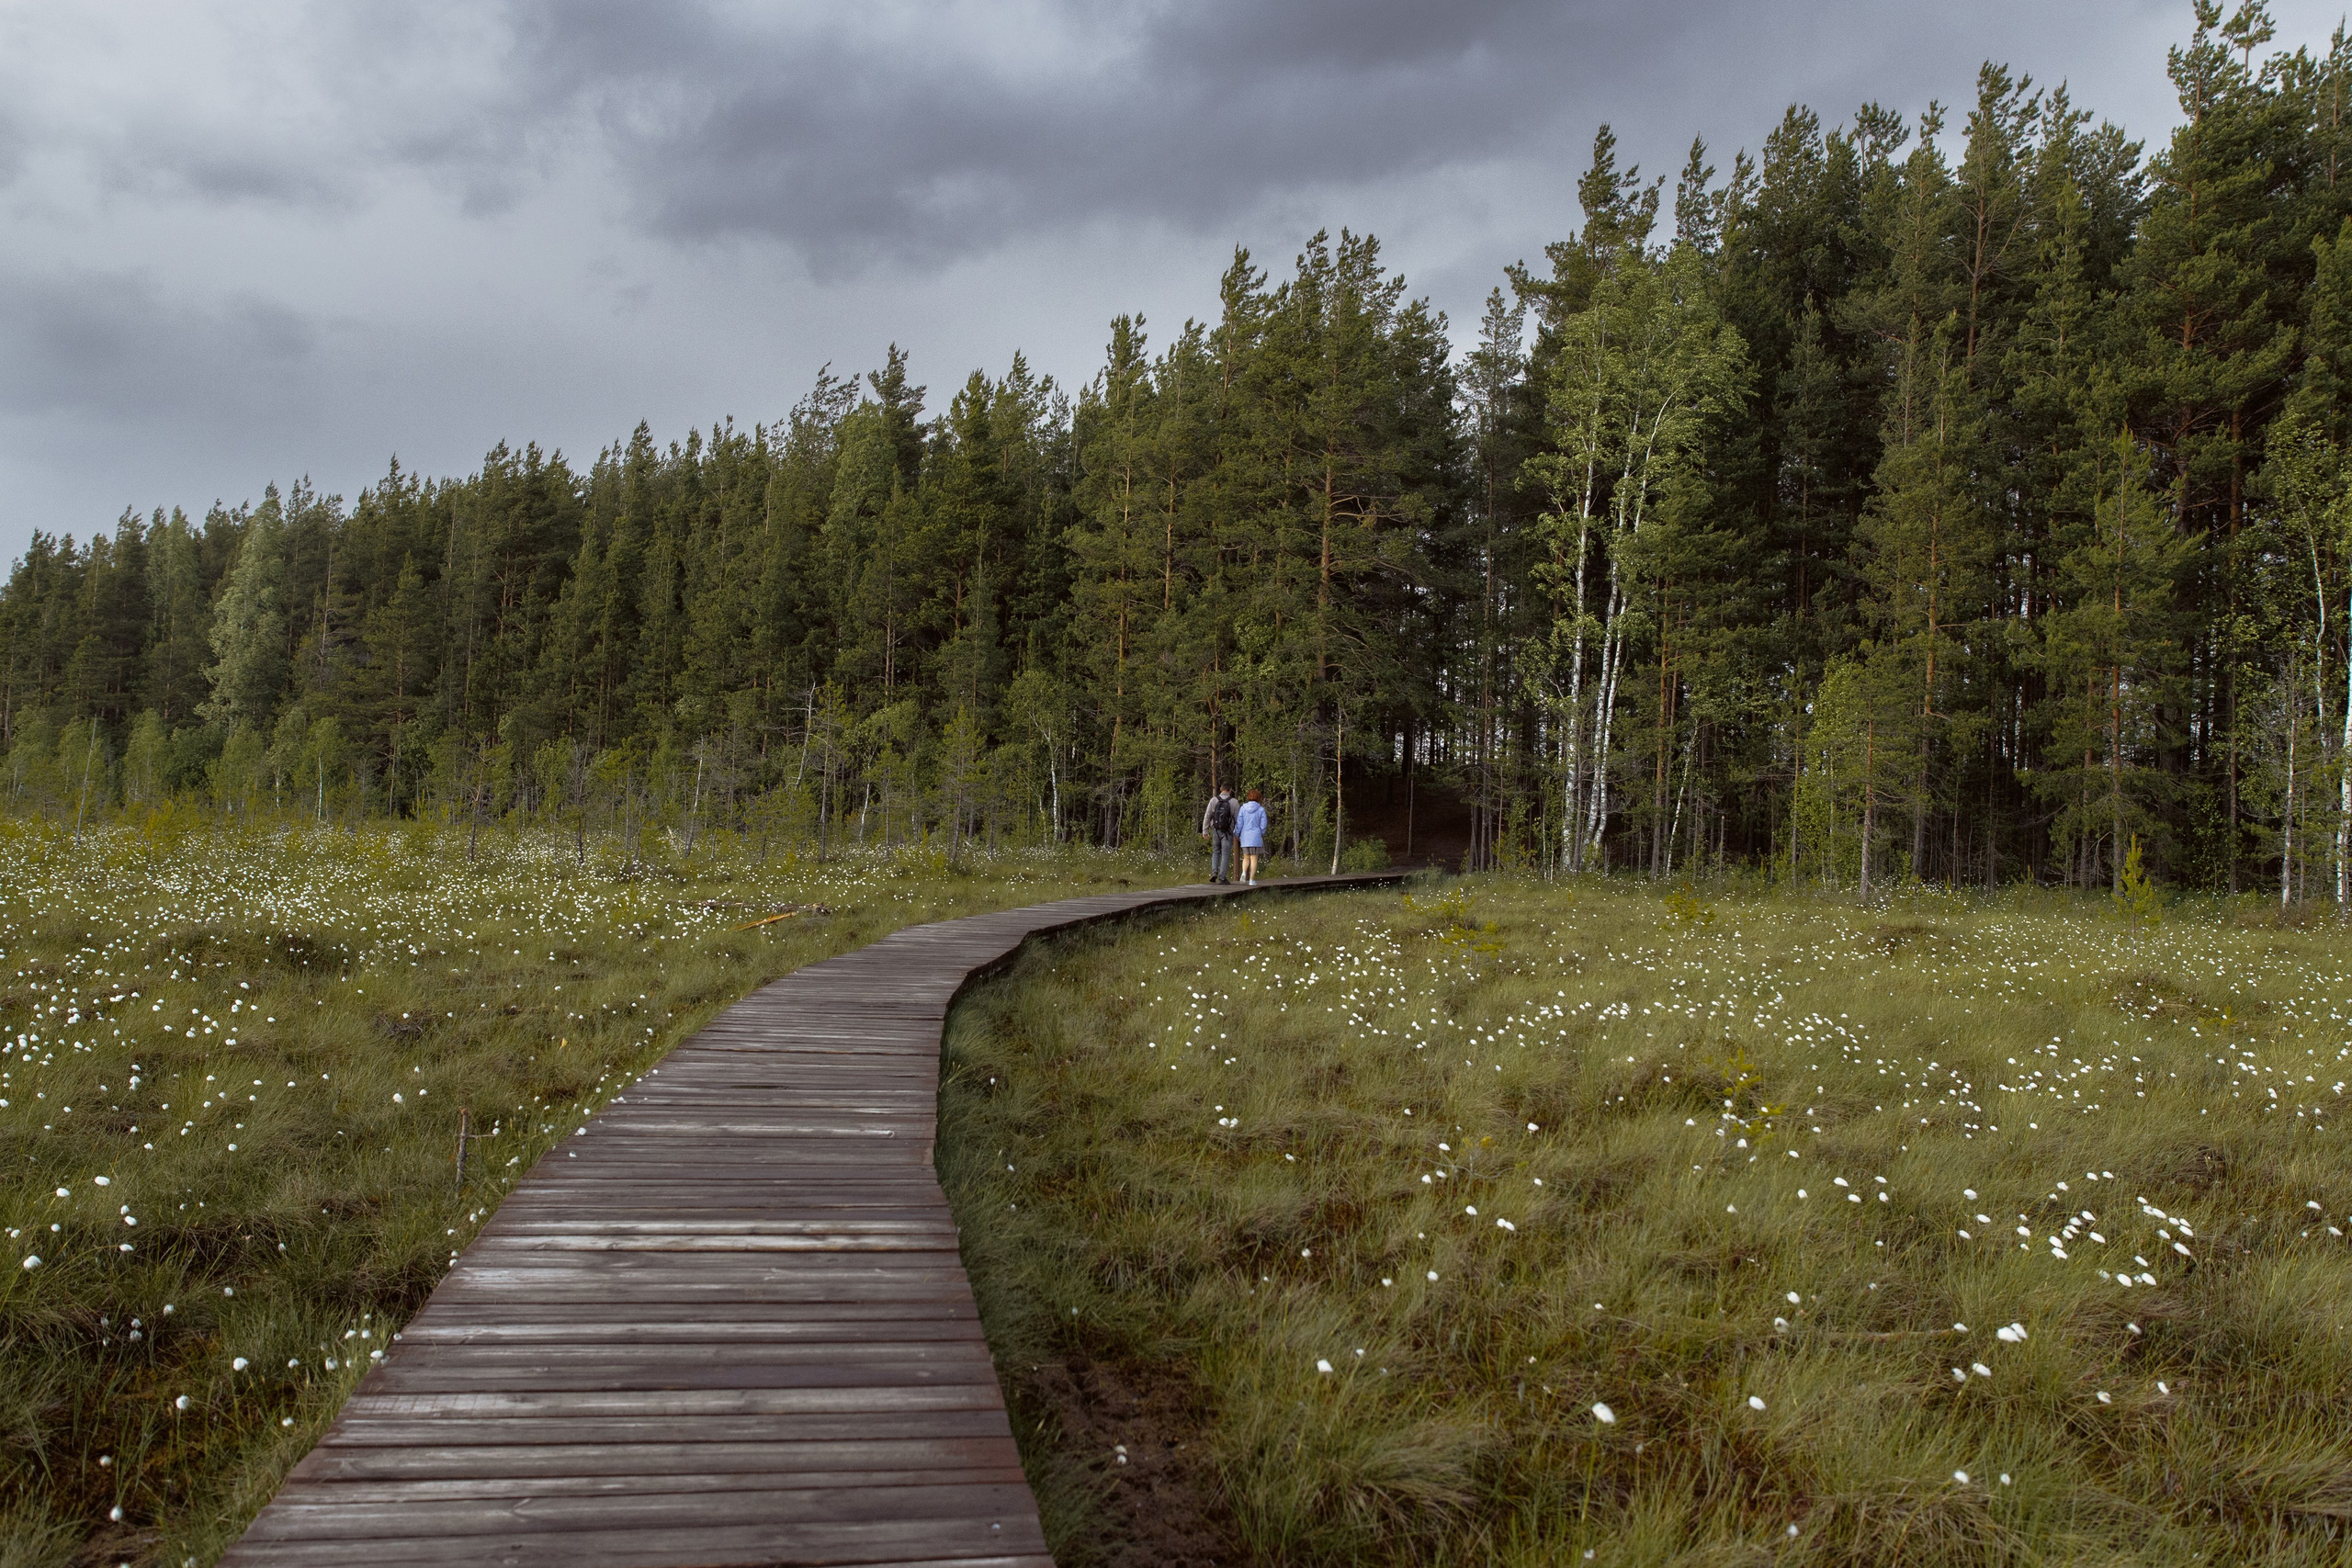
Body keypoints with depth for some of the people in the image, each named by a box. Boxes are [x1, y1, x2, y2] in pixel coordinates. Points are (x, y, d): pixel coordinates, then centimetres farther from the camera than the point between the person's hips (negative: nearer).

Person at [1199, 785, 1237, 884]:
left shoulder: (1214, 800, -3)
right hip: (1227, 832, -2)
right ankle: (1222, 877, -2)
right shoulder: (1233, 802, -7)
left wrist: (1205, 831, 1)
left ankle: (1214, 873, 1)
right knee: (1225, 855, 3)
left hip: (1216, 831, 2)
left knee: (1216, 852, 18)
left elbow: (1207, 816, -4)